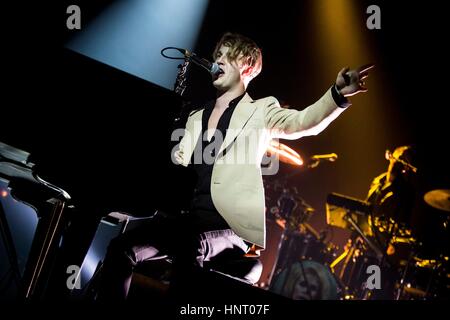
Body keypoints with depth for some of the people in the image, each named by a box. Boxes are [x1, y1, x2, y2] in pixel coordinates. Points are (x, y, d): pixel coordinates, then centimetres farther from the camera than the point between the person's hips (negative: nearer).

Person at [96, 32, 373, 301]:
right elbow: (176, 163, 20)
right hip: (193, 217, 6)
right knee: (122, 248, -11)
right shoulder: (197, 117, 24)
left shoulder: (261, 110, 8)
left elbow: (303, 122, -10)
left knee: (190, 247, -36)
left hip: (234, 223, -6)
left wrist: (338, 94, -28)